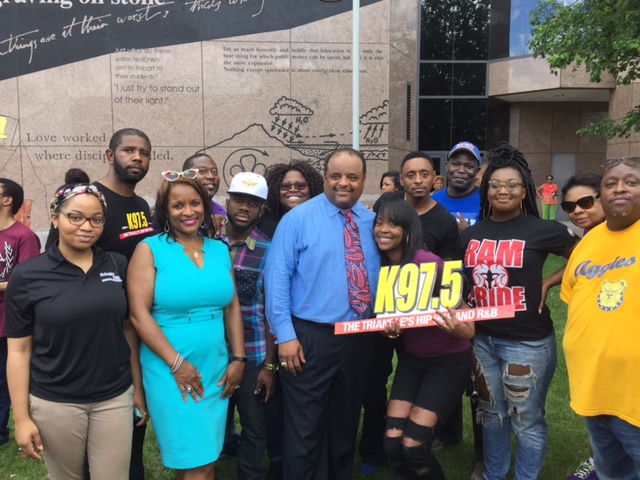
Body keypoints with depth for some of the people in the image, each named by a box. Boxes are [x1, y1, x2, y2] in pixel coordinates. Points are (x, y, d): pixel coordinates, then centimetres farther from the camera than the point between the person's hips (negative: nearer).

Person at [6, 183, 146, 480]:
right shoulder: (27, 276, -8)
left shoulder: (118, 266, -1)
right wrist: (21, 417, -5)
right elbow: (19, 350, -4)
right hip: (54, 402, -1)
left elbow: (128, 329, 6)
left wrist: (139, 388, 7)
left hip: (115, 397, 2)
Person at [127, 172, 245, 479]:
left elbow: (232, 307, 9)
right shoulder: (150, 249, -6)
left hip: (216, 370, 4)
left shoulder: (220, 250, 7)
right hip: (170, 370, -4)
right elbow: (139, 313, -12)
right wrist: (177, 363, -14)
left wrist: (238, 359, 2)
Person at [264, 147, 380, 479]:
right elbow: (277, 279, -11)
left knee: (346, 423, 21)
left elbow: (381, 278, 13)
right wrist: (285, 335, -15)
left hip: (359, 337, 5)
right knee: (305, 430, 5)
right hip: (310, 337, -4)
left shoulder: (372, 222, 6)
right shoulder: (298, 219, -8)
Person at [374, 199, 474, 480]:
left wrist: (455, 328, -41)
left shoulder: (428, 263, -24)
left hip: (448, 360, -5)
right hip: (410, 359, 5)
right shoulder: (380, 266, -6)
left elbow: (468, 330, -19)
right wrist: (390, 329, -16)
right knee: (392, 446, -2)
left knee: (413, 448, -10)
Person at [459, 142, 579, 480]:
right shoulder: (471, 234, 4)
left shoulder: (541, 230, -8)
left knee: (527, 420, 10)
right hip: (482, 339, 4)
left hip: (527, 342, -4)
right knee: (492, 415, 19)